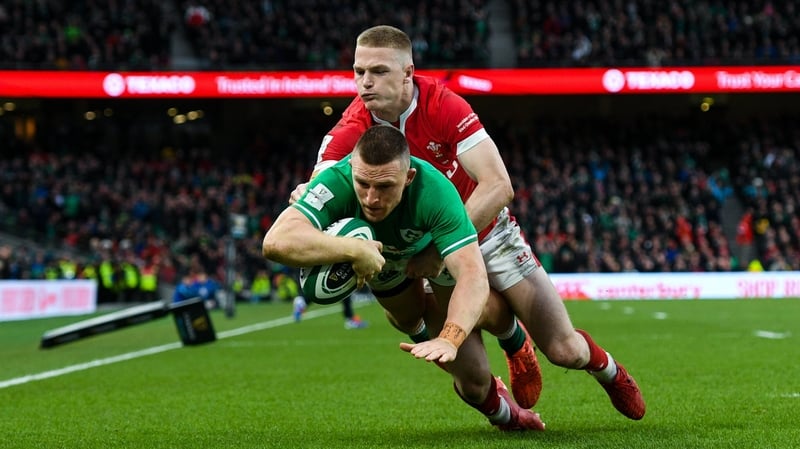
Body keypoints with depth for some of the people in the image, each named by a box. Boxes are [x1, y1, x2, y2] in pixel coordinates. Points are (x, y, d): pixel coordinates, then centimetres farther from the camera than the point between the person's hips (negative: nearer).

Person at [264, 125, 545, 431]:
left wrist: (449, 339, -65)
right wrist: (355, 250, -61)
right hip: (381, 257, 2)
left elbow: (472, 275, -50)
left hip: (437, 248, -1)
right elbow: (276, 241, -57)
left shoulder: (435, 190, -44)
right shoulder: (336, 182, -43)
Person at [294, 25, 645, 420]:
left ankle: (605, 367, 34)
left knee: (565, 350, -4)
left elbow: (498, 187, -31)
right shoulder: (350, 130, -20)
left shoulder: (443, 105, -25)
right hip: (415, 244, 2)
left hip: (486, 232, -2)